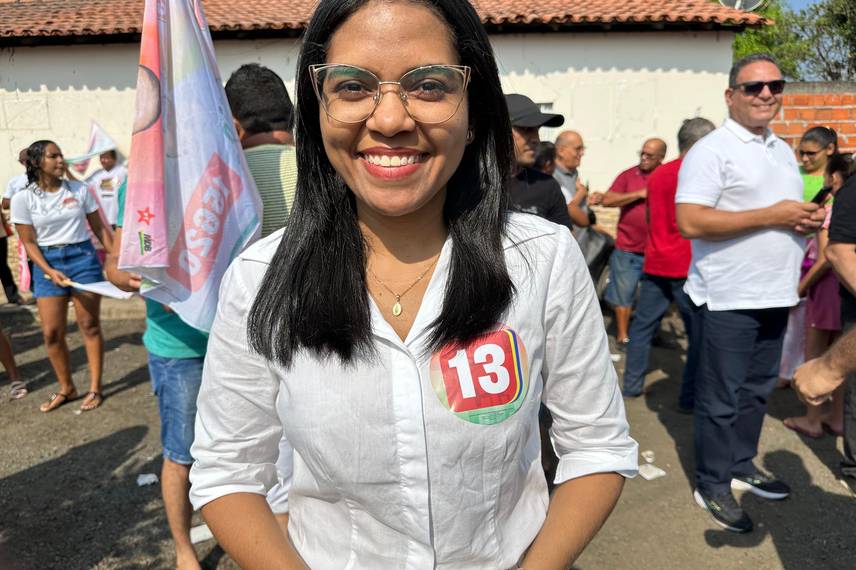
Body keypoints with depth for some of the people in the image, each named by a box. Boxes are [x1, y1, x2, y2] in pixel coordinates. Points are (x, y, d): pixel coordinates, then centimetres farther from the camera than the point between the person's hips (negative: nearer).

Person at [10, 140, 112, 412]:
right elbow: (29, 242, -1)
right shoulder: (23, 199, -2)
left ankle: (95, 388, 13)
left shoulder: (79, 190, 0)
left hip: (83, 257, 0)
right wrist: (49, 271, -14)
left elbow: (99, 227, 7)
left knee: (89, 325, 3)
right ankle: (66, 388, 20)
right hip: (48, 263, 0)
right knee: (51, 332, 2)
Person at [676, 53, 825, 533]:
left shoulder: (784, 151, 16)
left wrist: (809, 218, 0)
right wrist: (772, 215, -20)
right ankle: (712, 486, 19)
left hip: (775, 295, 8)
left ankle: (741, 466, 36)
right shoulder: (711, 150, -11)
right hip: (728, 299, -8)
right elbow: (691, 222, -22)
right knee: (721, 398, 3)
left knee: (758, 391, 19)